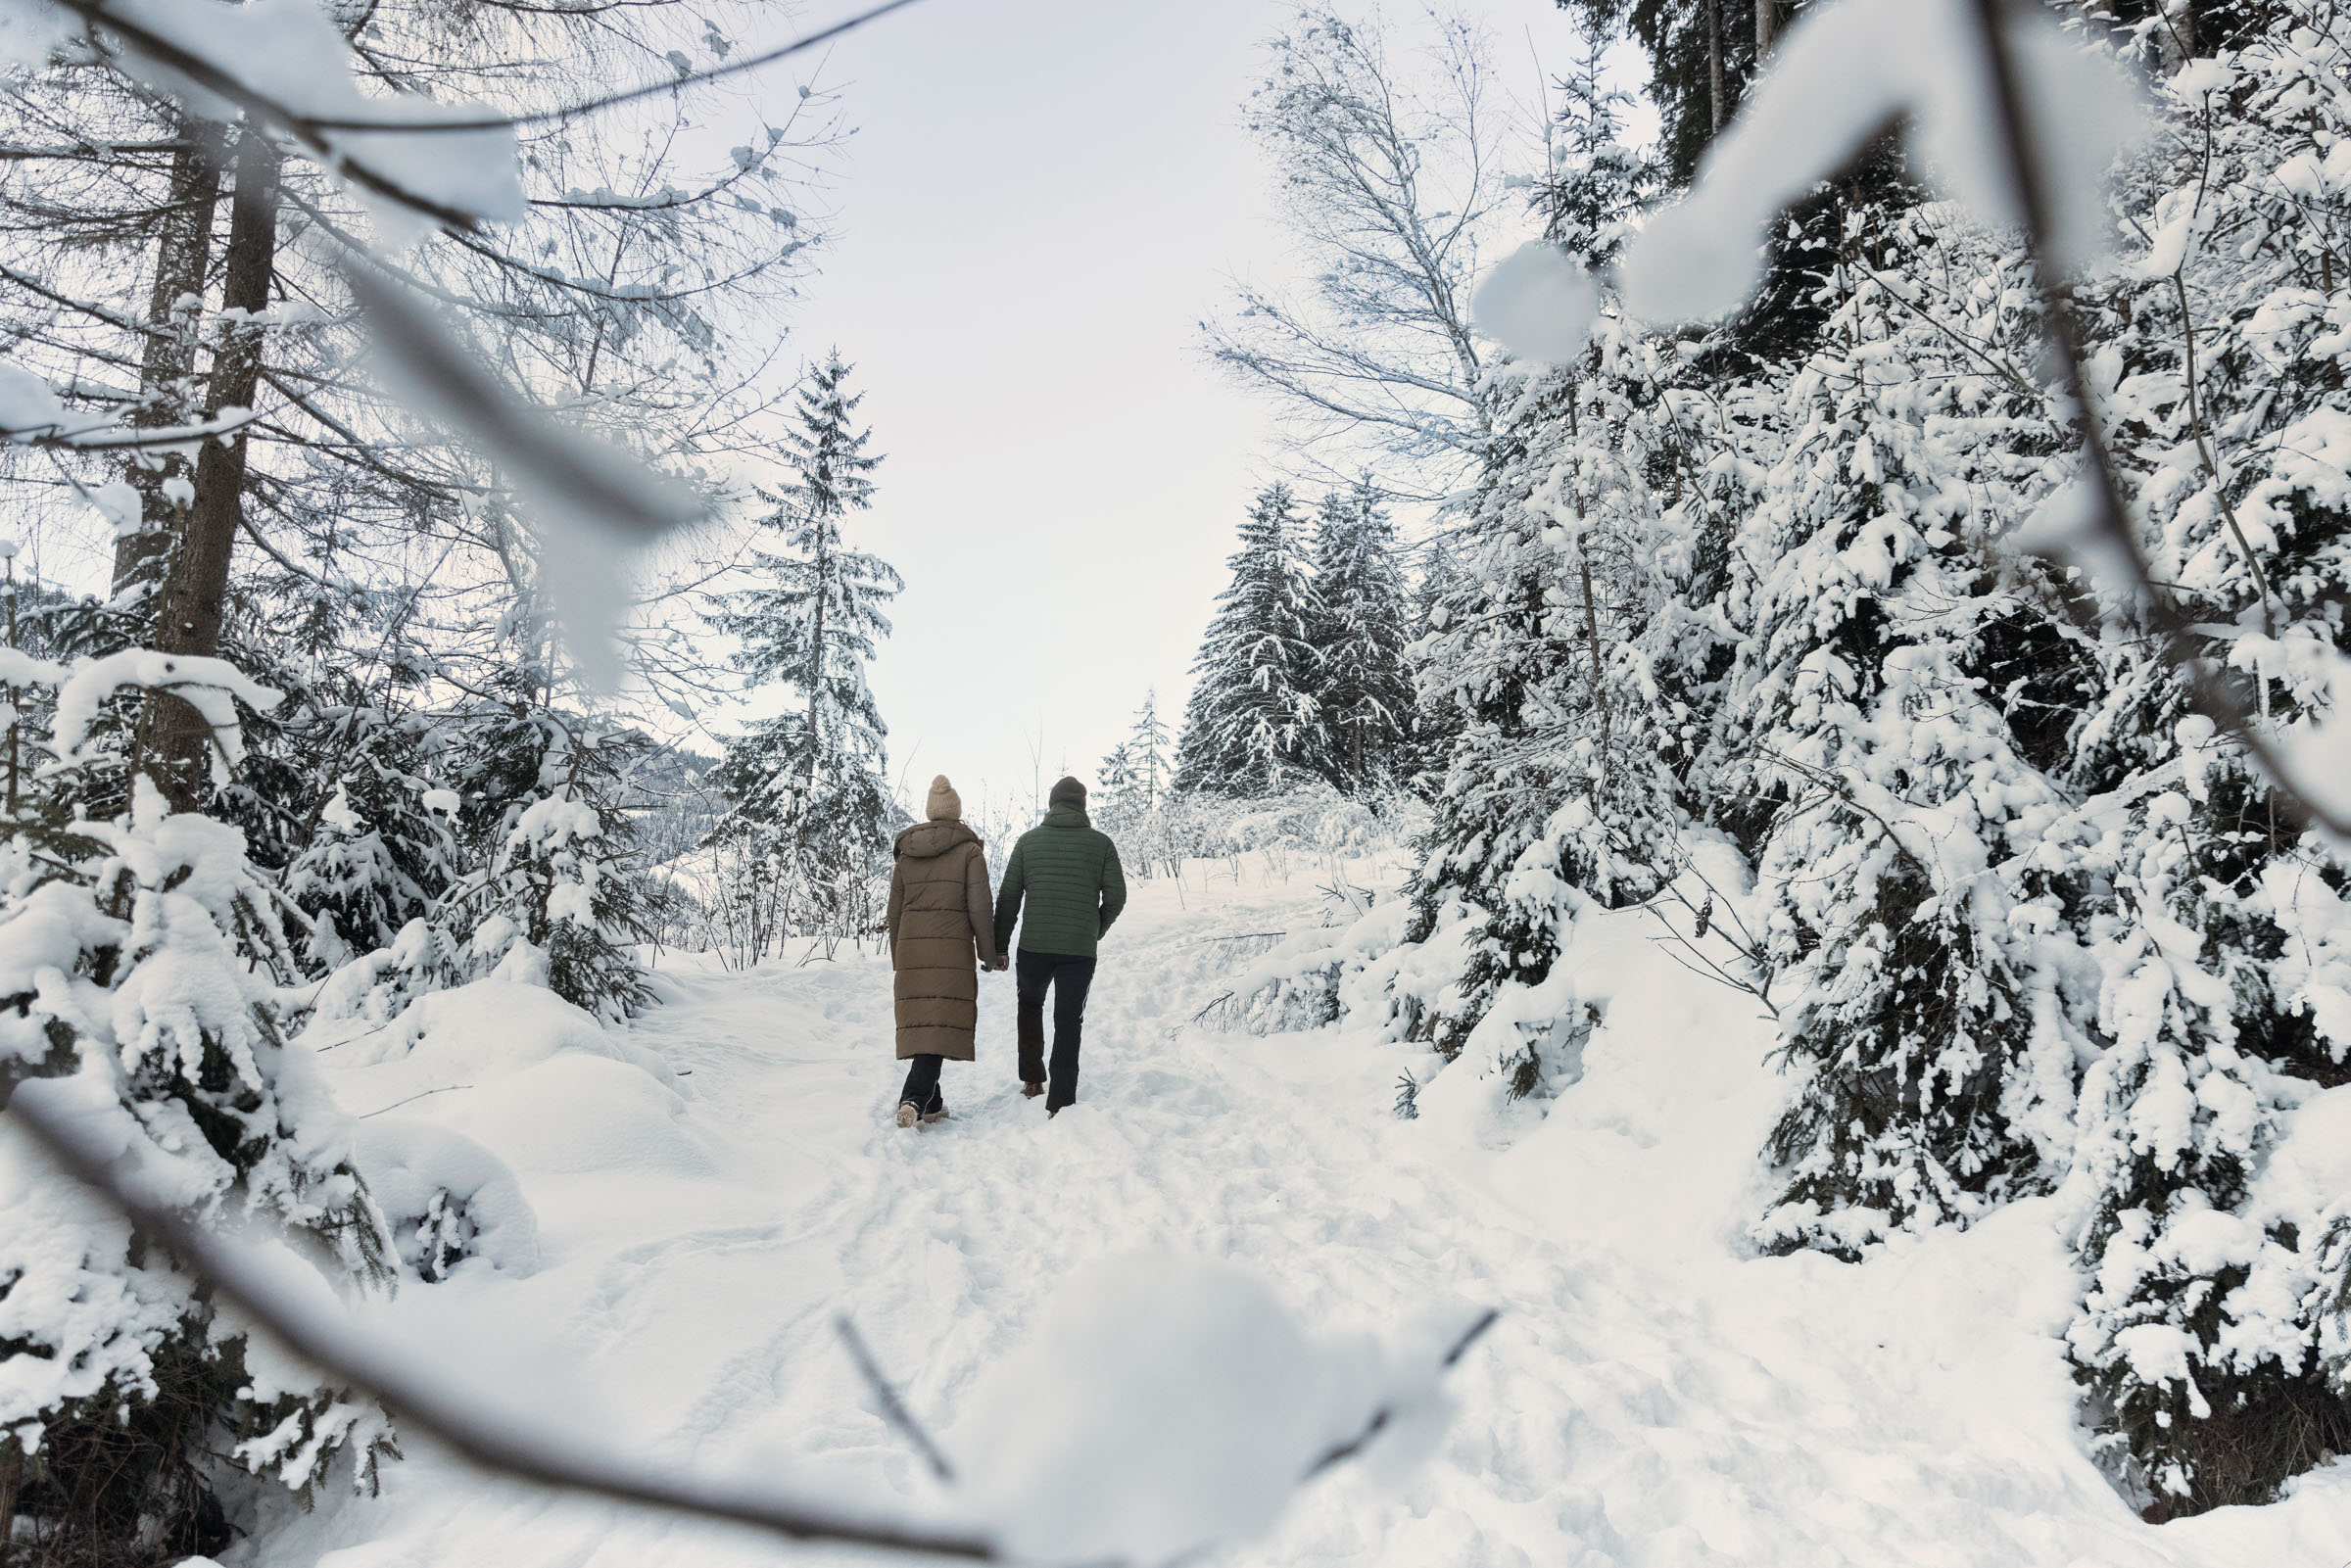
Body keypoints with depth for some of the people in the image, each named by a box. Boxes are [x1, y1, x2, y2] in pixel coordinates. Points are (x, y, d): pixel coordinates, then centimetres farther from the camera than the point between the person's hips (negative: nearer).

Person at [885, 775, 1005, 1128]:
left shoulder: (906, 852, 10)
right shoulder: (969, 850, -1)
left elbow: (894, 911, 12)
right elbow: (979, 908, -6)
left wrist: (898, 960, 20)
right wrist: (989, 953, 3)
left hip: (911, 946, 4)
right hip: (952, 948, -4)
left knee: (919, 1022, 11)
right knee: (942, 1025, -6)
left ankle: (931, 1103, 19)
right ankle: (914, 1098, -23)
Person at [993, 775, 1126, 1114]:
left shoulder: (1028, 840, 3)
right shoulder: (1101, 843, 1)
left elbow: (1008, 897, 2)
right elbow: (1116, 896, 0)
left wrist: (999, 947, 8)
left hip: (1034, 946, 1)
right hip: (1080, 950, -1)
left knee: (1030, 1005, 26)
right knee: (1068, 1023, 5)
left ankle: (1032, 1077, 23)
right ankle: (1060, 1102, 2)